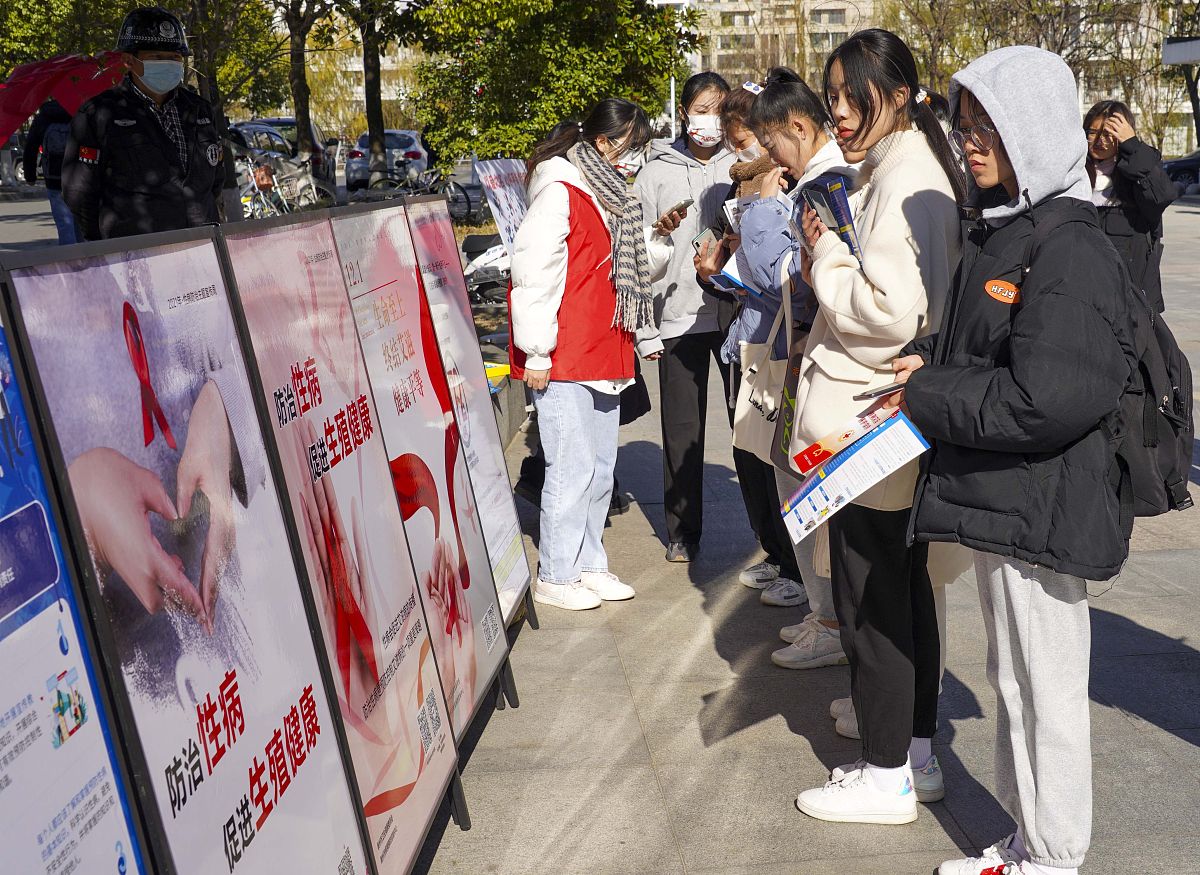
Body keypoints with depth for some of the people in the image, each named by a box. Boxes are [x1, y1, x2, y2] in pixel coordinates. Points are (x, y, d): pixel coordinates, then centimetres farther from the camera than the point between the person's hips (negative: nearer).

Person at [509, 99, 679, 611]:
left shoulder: (610, 194, 17)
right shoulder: (560, 193, -13)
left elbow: (632, 268, 24)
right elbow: (533, 271, -19)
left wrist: (657, 237, 4)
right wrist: (536, 353, -19)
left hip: (602, 354, 10)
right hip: (562, 359, -10)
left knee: (600, 467, 14)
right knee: (572, 469, -5)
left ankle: (589, 565, 26)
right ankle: (554, 577, 7)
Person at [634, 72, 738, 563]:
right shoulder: (656, 174, 5)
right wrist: (644, 330, -1)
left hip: (738, 313, 0)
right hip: (678, 317, 0)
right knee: (682, 431, 8)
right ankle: (683, 530, 20)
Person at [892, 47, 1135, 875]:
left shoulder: (1071, 251, -19)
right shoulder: (1001, 233, 11)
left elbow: (1043, 401, -26)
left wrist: (923, 396, -16)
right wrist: (928, 363, 3)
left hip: (1041, 510, -10)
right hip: (997, 498, 10)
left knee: (1047, 690, 4)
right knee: (1014, 681, 20)